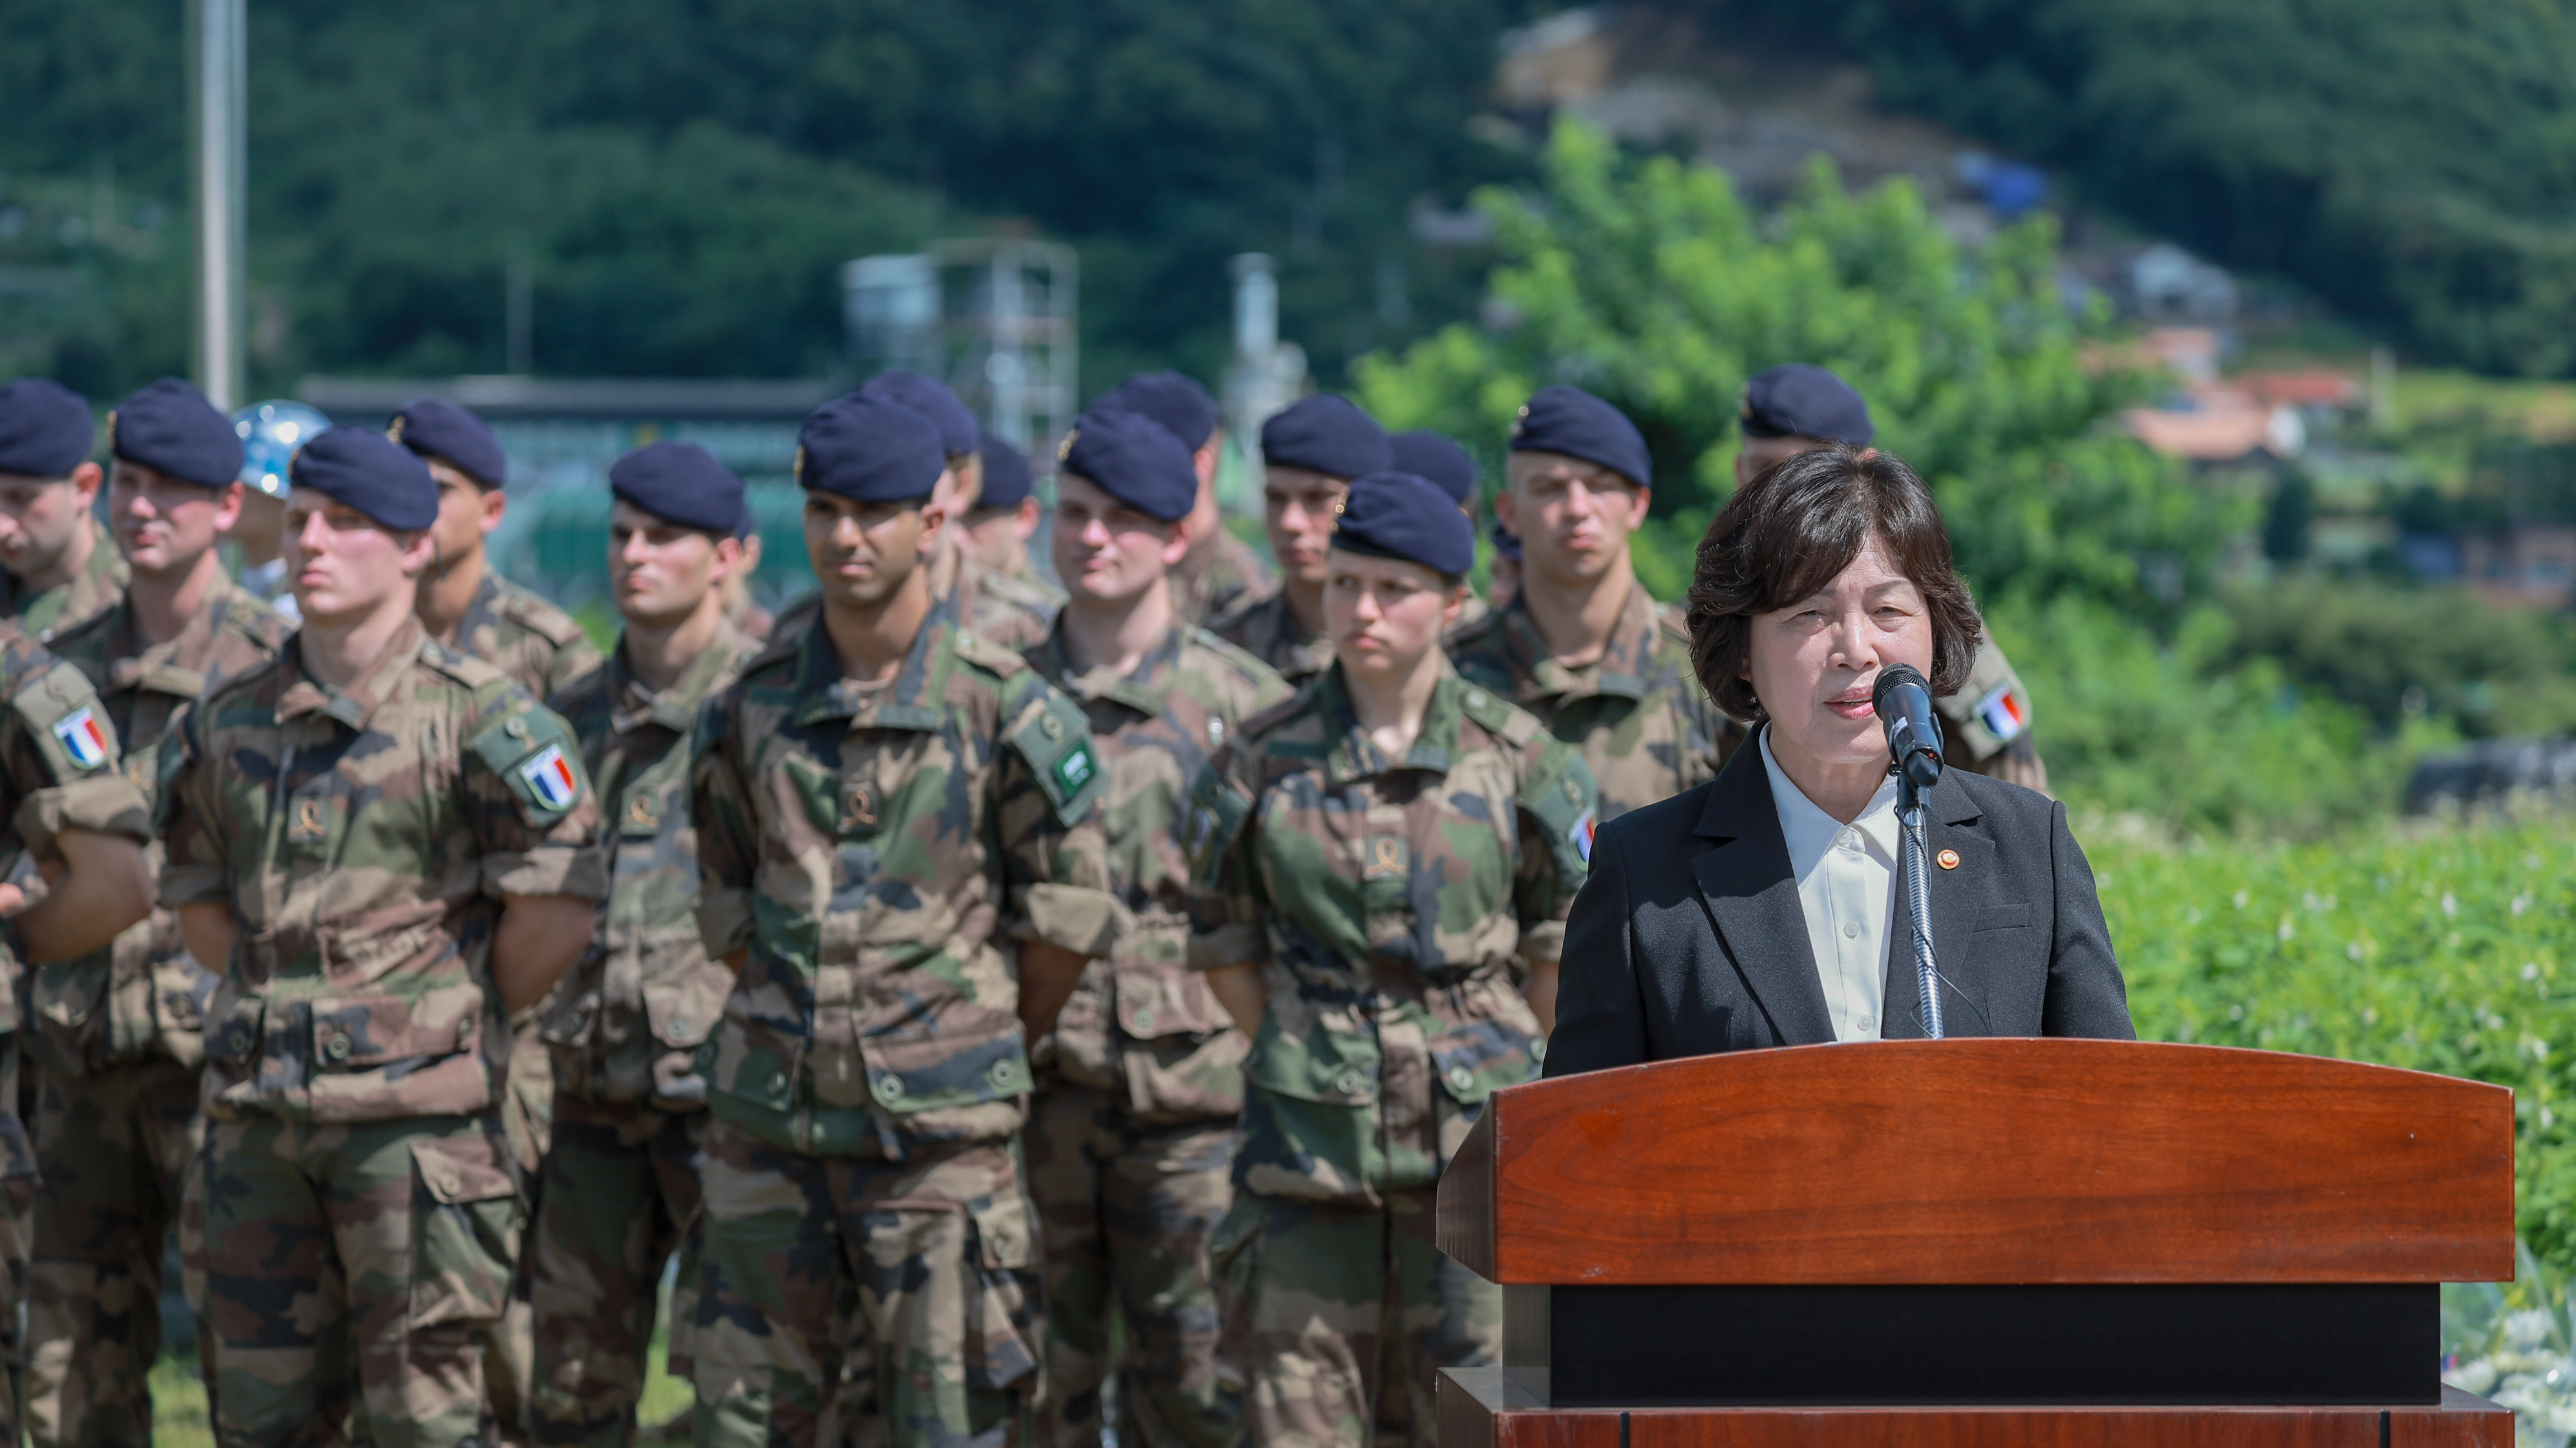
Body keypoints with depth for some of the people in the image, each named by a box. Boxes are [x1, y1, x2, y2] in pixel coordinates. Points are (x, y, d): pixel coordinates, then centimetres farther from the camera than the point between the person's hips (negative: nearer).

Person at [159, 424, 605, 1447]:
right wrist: (286, 1002, 14)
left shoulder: (480, 718, -8)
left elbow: (560, 908, -9)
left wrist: (463, 1018, 2)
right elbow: (197, 899, 22)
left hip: (416, 1118, -5)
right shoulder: (229, 722, 9)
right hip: (256, 1114, 6)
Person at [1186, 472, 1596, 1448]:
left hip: (1477, 1133, -1)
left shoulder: (1516, 758, 1)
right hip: (1309, 1139, 1)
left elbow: (1562, 950, 8)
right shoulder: (1263, 761, 2)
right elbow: (1224, 947, 11)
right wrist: (1309, 1057, 7)